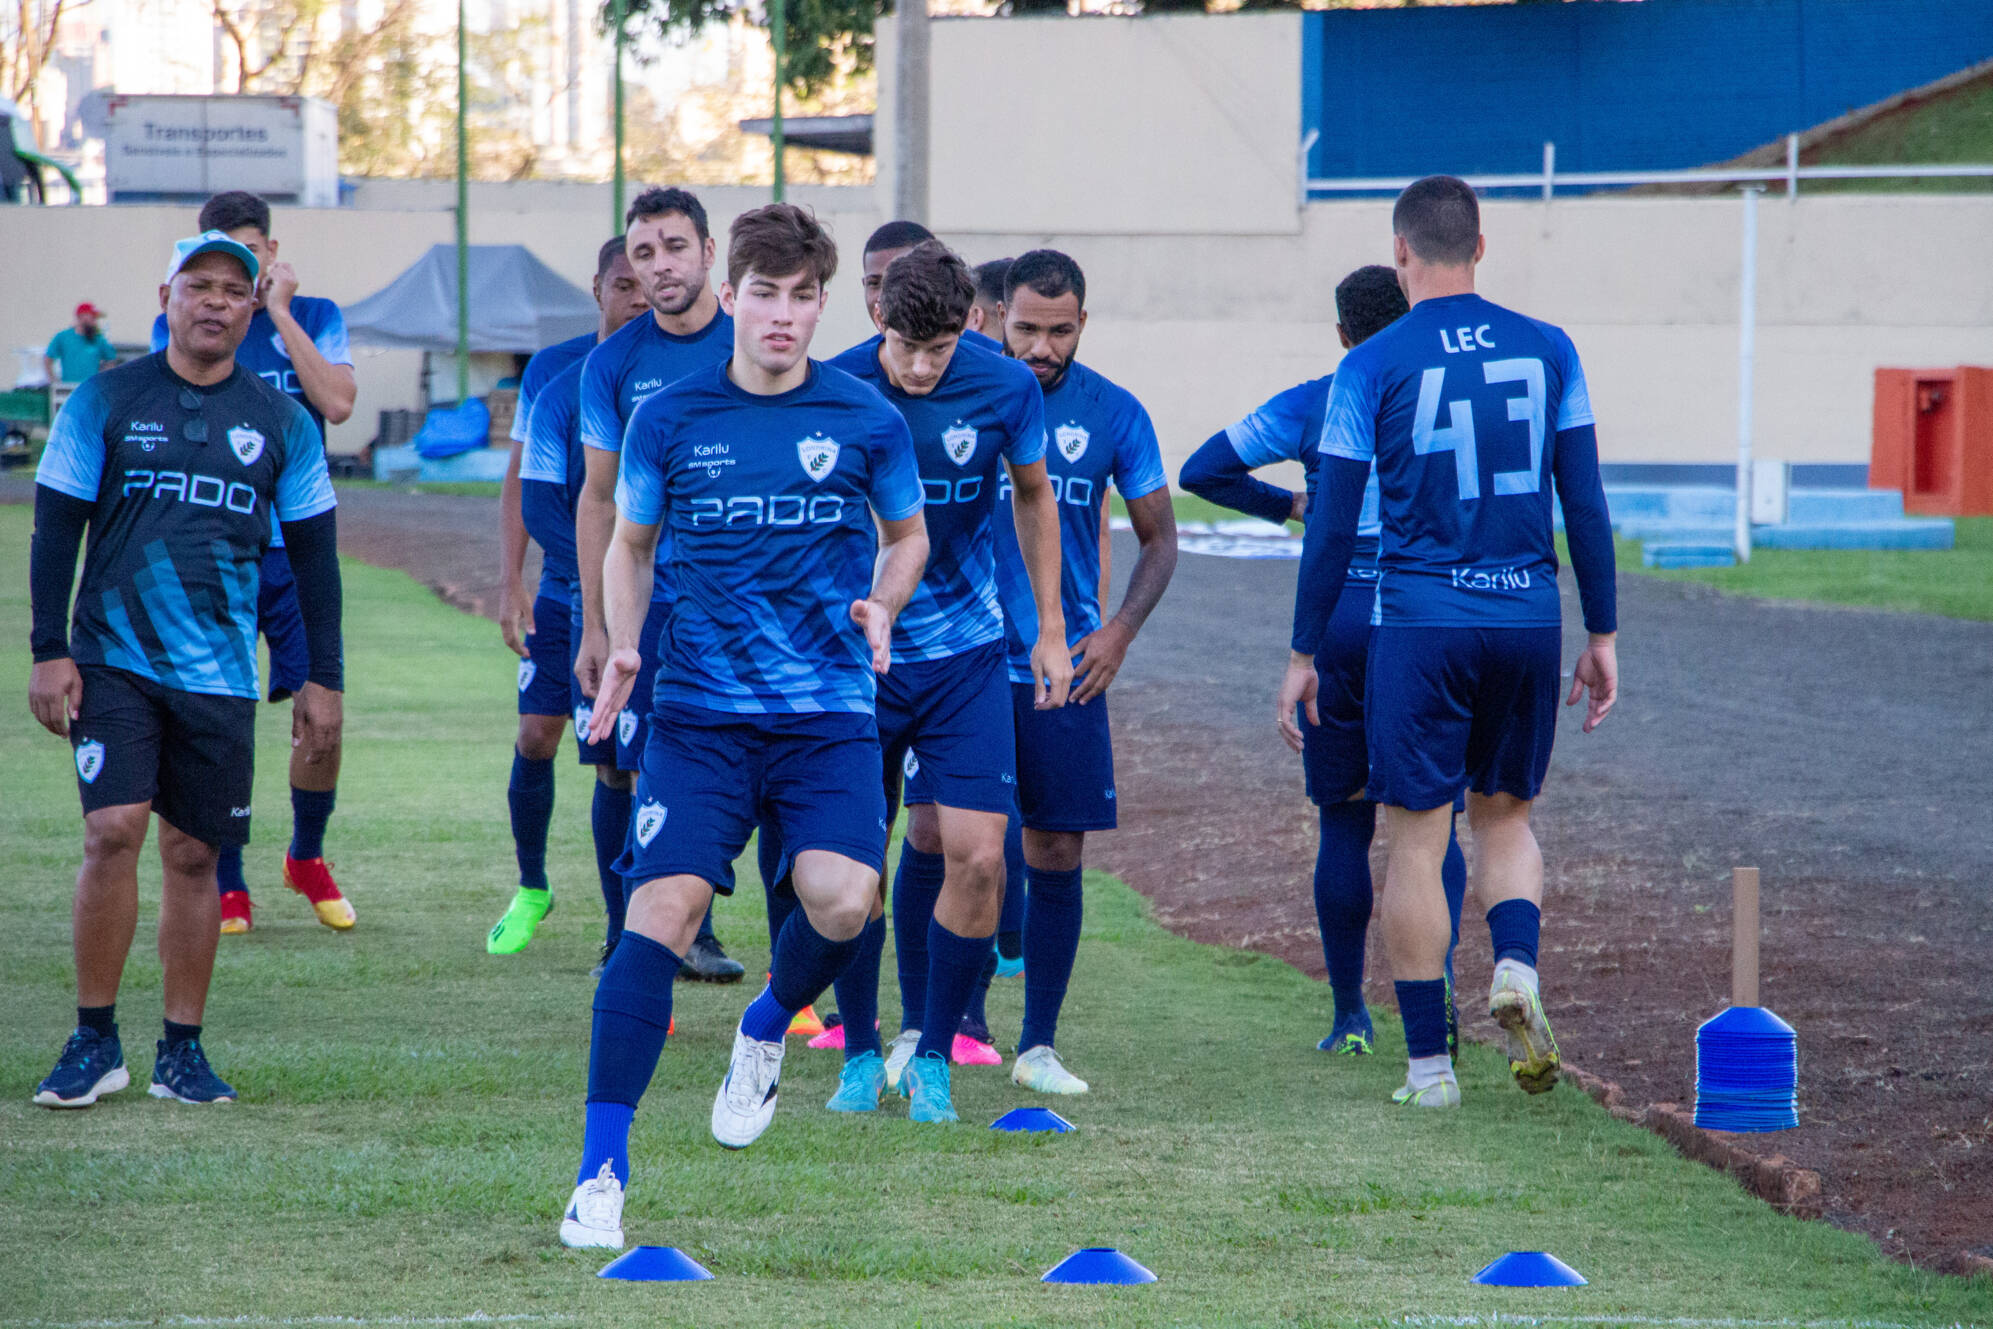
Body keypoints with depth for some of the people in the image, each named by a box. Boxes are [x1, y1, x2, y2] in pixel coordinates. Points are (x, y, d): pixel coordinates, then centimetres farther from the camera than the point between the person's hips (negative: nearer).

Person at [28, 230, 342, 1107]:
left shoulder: (281, 425, 7)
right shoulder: (105, 402, 2)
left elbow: (314, 555, 12)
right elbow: (55, 527, 3)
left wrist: (323, 679, 8)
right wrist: (49, 651, -5)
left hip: (219, 674, 2)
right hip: (114, 663, -2)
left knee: (194, 854, 3)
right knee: (112, 831, -15)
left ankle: (182, 1051, 13)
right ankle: (95, 1041, -3)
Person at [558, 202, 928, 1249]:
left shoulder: (865, 420, 3)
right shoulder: (669, 418, 3)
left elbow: (906, 536, 20)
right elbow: (630, 543, 17)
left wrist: (879, 608, 0)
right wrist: (623, 649, 1)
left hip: (829, 711, 0)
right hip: (700, 711, 0)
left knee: (841, 902, -20)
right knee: (662, 906, -14)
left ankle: (767, 1027, 16)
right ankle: (601, 1167, -10)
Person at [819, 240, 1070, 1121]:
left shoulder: (1006, 389, -9)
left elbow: (1033, 496, 10)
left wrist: (1050, 630, 12)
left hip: (965, 655, 1)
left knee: (976, 854, -8)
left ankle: (931, 1056, 9)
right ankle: (862, 1052, 20)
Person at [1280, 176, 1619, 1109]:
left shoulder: (1373, 366, -4)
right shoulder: (1548, 351, 4)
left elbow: (1333, 525, -4)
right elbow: (1585, 502, 4)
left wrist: (1304, 655, 3)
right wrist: (1602, 635, 11)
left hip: (1420, 624, -3)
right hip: (1528, 616, 3)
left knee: (1416, 840, 4)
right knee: (1504, 814, 19)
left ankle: (1429, 1062, 4)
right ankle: (1516, 964, -9)